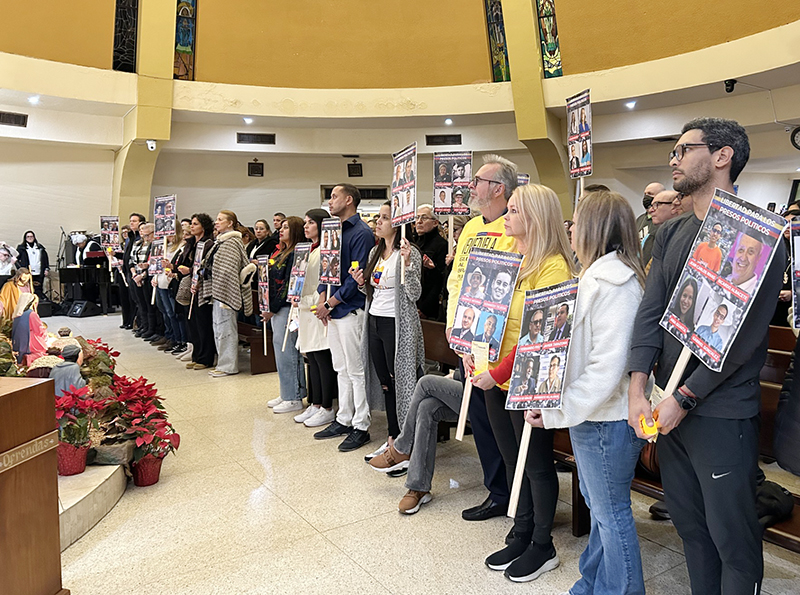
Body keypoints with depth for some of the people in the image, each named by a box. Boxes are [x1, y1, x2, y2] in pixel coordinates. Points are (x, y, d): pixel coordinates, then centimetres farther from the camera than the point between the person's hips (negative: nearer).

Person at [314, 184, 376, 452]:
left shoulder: (361, 233, -12)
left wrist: (330, 303, -14)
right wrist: (322, 298, 2)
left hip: (351, 309, -9)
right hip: (332, 310, 9)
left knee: (356, 371, -1)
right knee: (341, 369, 15)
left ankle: (361, 427, 8)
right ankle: (343, 420, 26)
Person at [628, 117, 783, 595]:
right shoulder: (672, 234, 11)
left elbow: (744, 334, -16)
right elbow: (652, 311, 3)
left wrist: (684, 398, -17)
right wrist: (637, 390, -8)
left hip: (722, 412, -6)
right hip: (670, 408, 7)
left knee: (732, 537, 6)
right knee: (689, 523, 19)